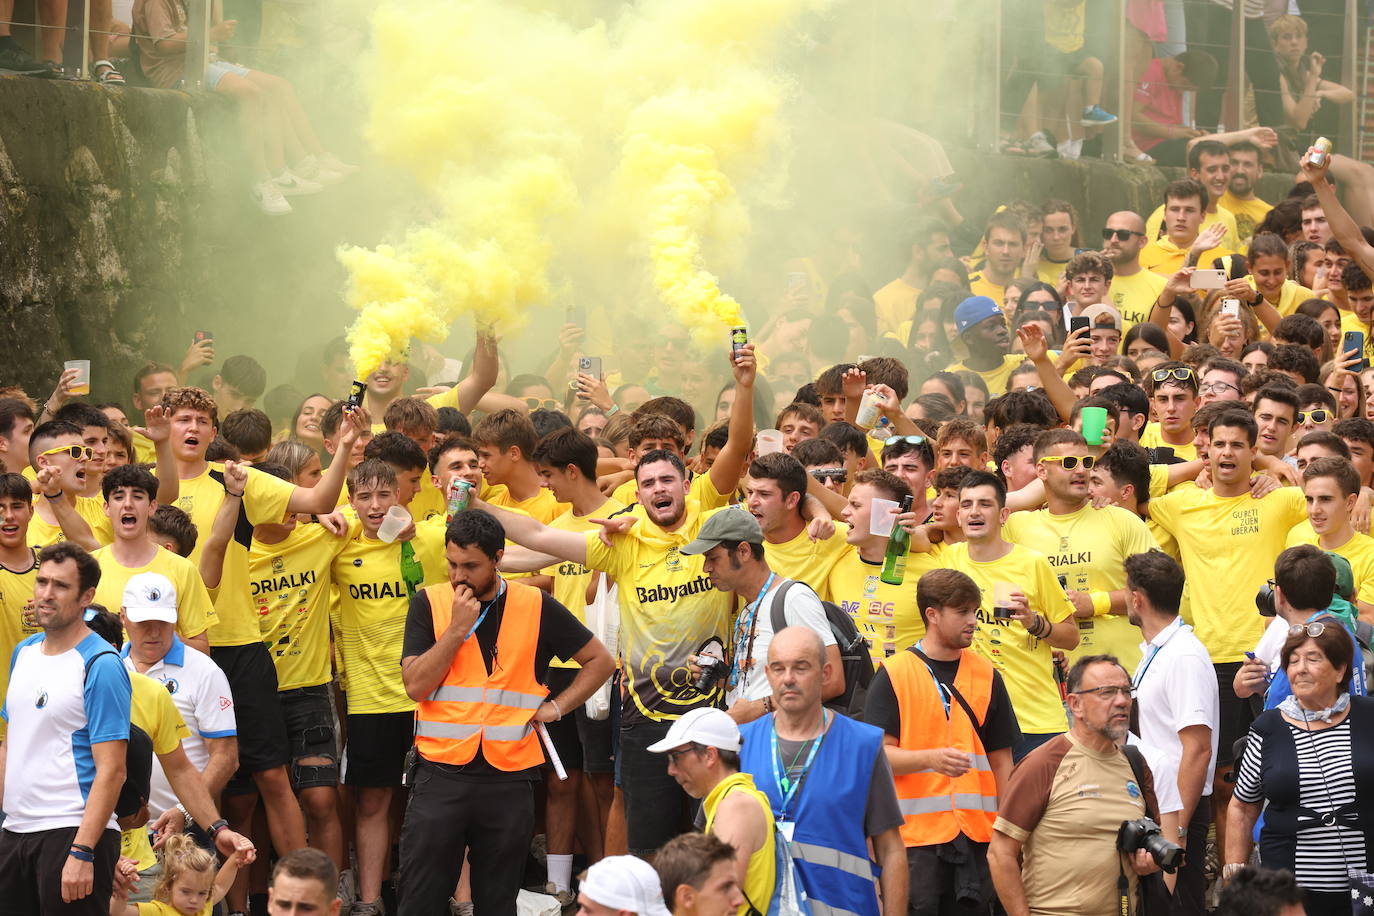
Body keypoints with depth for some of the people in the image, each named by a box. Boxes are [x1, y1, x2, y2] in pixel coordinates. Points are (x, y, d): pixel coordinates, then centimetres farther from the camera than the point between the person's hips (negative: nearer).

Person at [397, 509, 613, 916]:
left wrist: (556, 707, 2)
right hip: (441, 771, -1)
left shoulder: (536, 607, 3)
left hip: (509, 776, 1)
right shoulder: (429, 603, 2)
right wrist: (457, 628, -12)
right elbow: (415, 684, -7)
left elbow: (599, 661, 12)